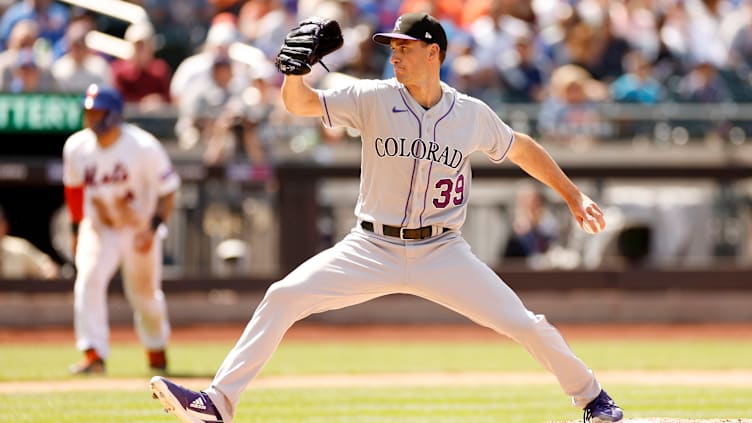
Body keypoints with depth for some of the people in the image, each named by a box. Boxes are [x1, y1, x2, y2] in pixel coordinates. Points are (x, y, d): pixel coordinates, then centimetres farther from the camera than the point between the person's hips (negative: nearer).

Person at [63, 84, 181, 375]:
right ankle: (93, 355, -24)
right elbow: (73, 188, 8)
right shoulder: (76, 148, -11)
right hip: (98, 228, 2)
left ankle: (156, 351, 39)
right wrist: (76, 230, 12)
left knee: (145, 293, 10)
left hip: (140, 229, -2)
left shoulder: (143, 147, -21)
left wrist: (153, 228, -23)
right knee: (89, 277, -22)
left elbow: (167, 190, -12)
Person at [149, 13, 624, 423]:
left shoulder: (472, 114, 0)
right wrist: (296, 65, -31)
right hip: (372, 250, 0)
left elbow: (522, 149, 15)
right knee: (282, 298, -16)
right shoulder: (373, 99, -3)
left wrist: (574, 196, 16)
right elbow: (300, 103, -10)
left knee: (523, 324, -8)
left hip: (442, 252, 0)